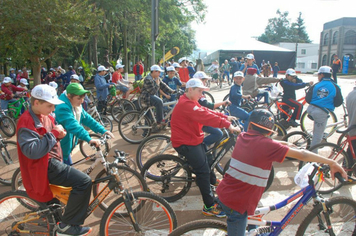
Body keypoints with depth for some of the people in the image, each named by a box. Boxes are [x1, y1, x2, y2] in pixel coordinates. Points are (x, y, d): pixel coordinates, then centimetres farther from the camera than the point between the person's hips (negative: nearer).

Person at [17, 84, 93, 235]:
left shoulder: (44, 117, 10)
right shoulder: (26, 122, -19)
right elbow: (32, 151, -30)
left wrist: (59, 135, -1)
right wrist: (53, 133, -24)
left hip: (50, 162, 10)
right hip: (43, 166, -10)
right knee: (84, 181, -23)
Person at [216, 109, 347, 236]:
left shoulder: (242, 136, 2)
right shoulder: (266, 145, -18)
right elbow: (301, 154, -18)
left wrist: (281, 143, 25)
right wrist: (331, 162, -9)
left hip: (223, 192, 7)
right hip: (237, 203, -7)